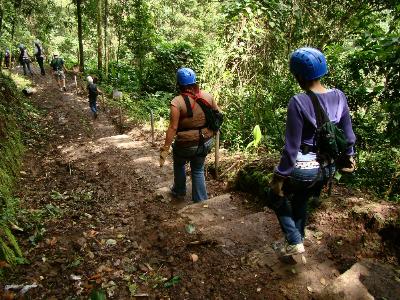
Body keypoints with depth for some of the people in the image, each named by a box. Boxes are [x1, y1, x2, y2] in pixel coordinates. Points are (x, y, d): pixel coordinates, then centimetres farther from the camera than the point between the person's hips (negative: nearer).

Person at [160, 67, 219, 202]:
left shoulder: (177, 102, -19)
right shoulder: (208, 96, -5)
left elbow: (173, 128, -22)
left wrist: (165, 149, -18)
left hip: (186, 144, -3)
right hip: (206, 142, 4)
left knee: (179, 164, 27)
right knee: (198, 170, 22)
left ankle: (179, 191, 46)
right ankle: (201, 201, 25)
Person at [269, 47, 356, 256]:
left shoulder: (298, 102, -23)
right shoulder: (339, 96, -4)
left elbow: (292, 147, -20)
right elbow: (348, 134, 6)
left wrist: (280, 175, -10)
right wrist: (349, 157, 22)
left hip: (304, 168, -6)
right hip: (328, 167, 6)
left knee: (277, 195, 22)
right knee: (300, 201, 28)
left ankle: (294, 242, 20)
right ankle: (297, 239, 46)